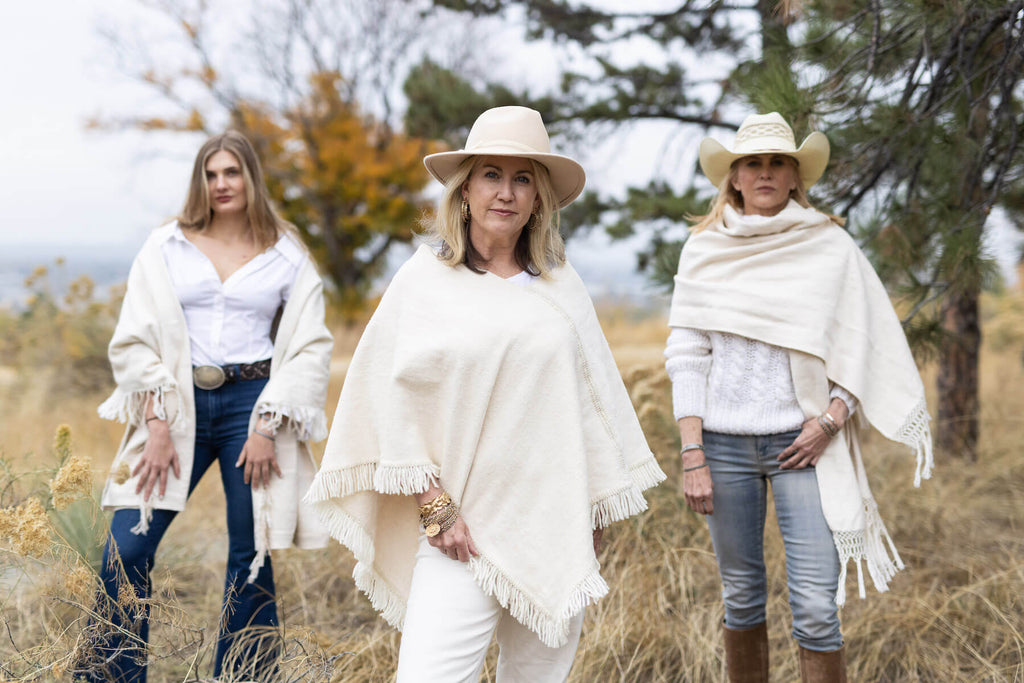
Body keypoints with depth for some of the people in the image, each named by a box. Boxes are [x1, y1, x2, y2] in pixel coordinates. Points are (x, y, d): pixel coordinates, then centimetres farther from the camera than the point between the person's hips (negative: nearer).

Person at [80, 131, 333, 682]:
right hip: (179, 404, 1)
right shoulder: (166, 247, 8)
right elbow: (135, 340, 4)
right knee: (126, 549, -7)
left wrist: (268, 428, -6)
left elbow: (308, 348, 4)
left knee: (249, 557, 2)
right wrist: (156, 426, -6)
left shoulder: (287, 257, 7)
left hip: (252, 406, -1)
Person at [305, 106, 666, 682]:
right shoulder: (424, 281, -1)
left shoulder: (562, 286, 8)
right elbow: (395, 400, -3)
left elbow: (593, 398, 14)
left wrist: (599, 509, 14)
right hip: (464, 528, -3)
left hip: (556, 526, 3)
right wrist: (435, 506, -8)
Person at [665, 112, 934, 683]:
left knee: (816, 607, -7)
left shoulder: (831, 246, 3)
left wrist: (830, 421, -9)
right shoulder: (705, 249, 5)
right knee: (742, 597, 9)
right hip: (724, 441, 1)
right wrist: (692, 455, -4)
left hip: (802, 442, -1)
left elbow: (869, 347, 4)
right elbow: (686, 354, 3)